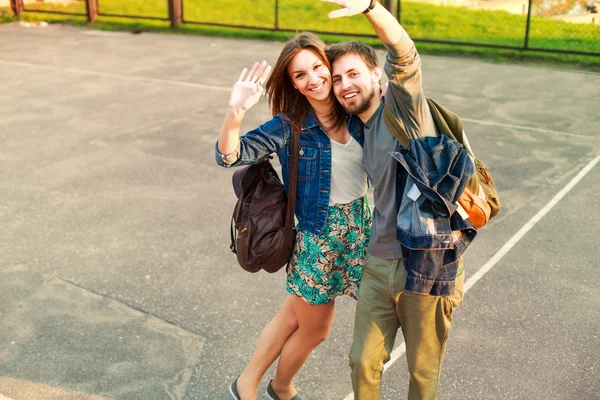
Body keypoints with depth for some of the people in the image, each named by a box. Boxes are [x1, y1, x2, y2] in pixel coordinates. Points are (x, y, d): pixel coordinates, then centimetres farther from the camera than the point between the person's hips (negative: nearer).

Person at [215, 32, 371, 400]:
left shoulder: (357, 114, -4)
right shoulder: (289, 125, -16)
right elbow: (230, 156, -22)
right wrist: (236, 111, -39)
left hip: (360, 228, 4)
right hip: (317, 235, -4)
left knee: (295, 316, 19)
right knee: (313, 329, 14)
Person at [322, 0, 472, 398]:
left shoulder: (402, 106, -9)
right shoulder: (361, 131, 12)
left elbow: (404, 54, -30)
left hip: (427, 270, -6)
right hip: (380, 265, 6)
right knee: (364, 363, 16)